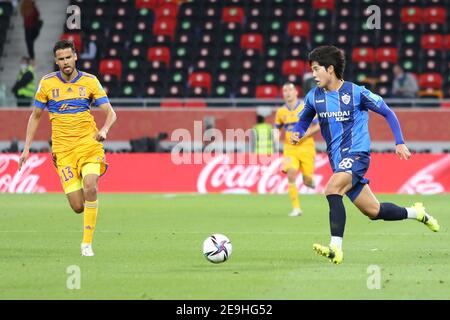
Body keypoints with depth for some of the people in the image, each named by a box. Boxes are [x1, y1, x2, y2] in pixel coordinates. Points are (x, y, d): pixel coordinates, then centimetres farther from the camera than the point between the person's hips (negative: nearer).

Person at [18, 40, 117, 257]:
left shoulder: (90, 81, 1)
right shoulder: (47, 83, 3)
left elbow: (110, 112, -1)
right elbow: (35, 116, 13)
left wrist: (104, 129, -23)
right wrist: (27, 148, 9)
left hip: (89, 144, 0)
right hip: (63, 149, 0)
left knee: (90, 186, -26)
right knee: (78, 207, -9)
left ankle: (87, 243, -14)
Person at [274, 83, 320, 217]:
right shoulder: (281, 112, 6)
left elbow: (319, 125, -3)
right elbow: (277, 128, 21)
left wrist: (306, 133, -16)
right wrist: (276, 135, -2)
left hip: (306, 147, -2)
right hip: (290, 149, 2)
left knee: (307, 181, -1)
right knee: (291, 175, -19)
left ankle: (310, 179, 39)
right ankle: (296, 208, -12)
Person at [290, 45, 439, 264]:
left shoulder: (356, 92, -9)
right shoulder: (313, 97, 4)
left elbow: (387, 113, 1)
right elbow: (304, 120, 20)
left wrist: (399, 143, -4)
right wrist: (296, 133, -3)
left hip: (357, 154, -6)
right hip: (337, 160, 6)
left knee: (332, 190, -31)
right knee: (374, 211, 8)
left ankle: (336, 248, -34)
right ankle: (416, 213, 34)